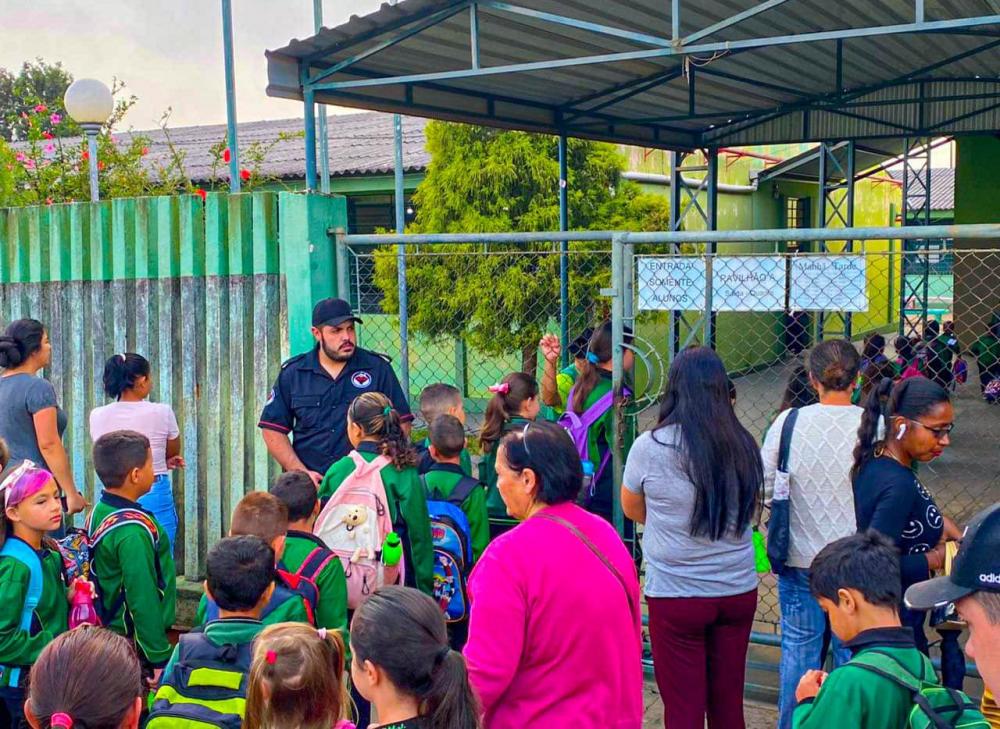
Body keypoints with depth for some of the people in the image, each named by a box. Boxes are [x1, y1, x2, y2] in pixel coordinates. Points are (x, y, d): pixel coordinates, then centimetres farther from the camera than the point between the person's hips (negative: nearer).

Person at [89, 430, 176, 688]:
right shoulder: (133, 531, -24)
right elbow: (143, 599, -23)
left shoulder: (98, 513, 4)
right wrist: (160, 657, -17)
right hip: (135, 646, -9)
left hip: (107, 632, 9)